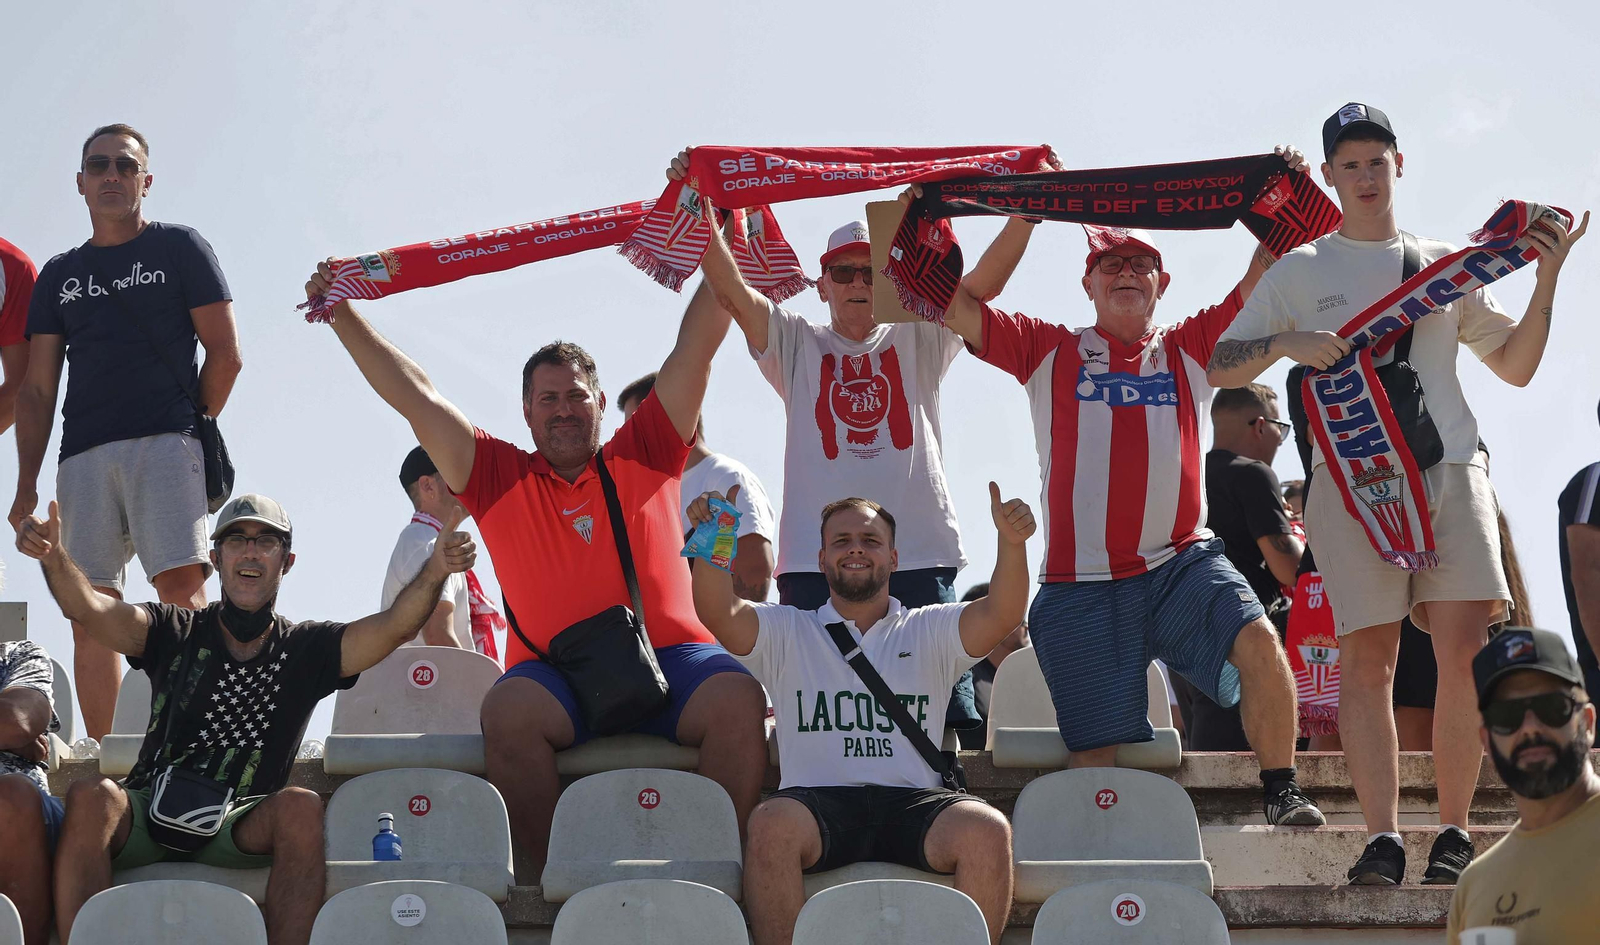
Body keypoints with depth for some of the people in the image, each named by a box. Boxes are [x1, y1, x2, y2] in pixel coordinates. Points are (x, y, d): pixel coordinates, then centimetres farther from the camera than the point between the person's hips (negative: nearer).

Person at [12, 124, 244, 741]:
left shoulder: (179, 249, 11)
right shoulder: (59, 275, 21)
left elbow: (225, 354, 7)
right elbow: (37, 389, 18)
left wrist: (192, 429, 5)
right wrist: (27, 486, 9)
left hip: (165, 443, -4)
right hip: (83, 456, 4)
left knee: (182, 588, -18)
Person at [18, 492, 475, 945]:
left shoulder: (304, 649, 12)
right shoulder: (175, 632, 13)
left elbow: (392, 628, -3)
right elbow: (90, 609, -4)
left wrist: (434, 573, -24)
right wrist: (54, 556, -25)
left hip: (239, 830, 0)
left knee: (300, 807, -31)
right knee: (90, 797, -32)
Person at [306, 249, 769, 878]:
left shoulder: (643, 457, 16)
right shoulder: (500, 479, 16)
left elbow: (697, 345, 16)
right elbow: (414, 398, 14)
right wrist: (341, 314, 12)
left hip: (669, 659, 0)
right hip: (556, 672, 0)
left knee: (739, 700, -29)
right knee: (509, 709, -33)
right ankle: (548, 876, -27)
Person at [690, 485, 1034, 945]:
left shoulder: (930, 631, 21)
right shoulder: (787, 632, 20)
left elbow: (1000, 615, 3)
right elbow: (720, 614, 2)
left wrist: (1012, 544, -17)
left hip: (913, 802, 1)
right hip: (818, 801, -1)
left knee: (986, 830, -31)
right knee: (772, 822, -35)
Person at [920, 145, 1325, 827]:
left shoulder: (1190, 349, 14)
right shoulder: (1050, 353, 11)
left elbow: (1261, 287, 9)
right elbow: (959, 308, 3)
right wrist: (1025, 218, 0)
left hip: (1181, 564, 0)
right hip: (1082, 588, 0)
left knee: (1259, 642, -25)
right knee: (1096, 757, -5)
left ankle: (1282, 794, -13)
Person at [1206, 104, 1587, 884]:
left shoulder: (1446, 264, 18)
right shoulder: (1299, 272, 14)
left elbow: (1516, 367, 18)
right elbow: (1221, 368, 11)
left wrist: (1546, 283, 4)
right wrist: (1285, 343, -7)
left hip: (1451, 468, 1)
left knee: (1470, 644, -10)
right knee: (1366, 655, -7)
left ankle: (1454, 833, -3)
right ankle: (1382, 838, -8)